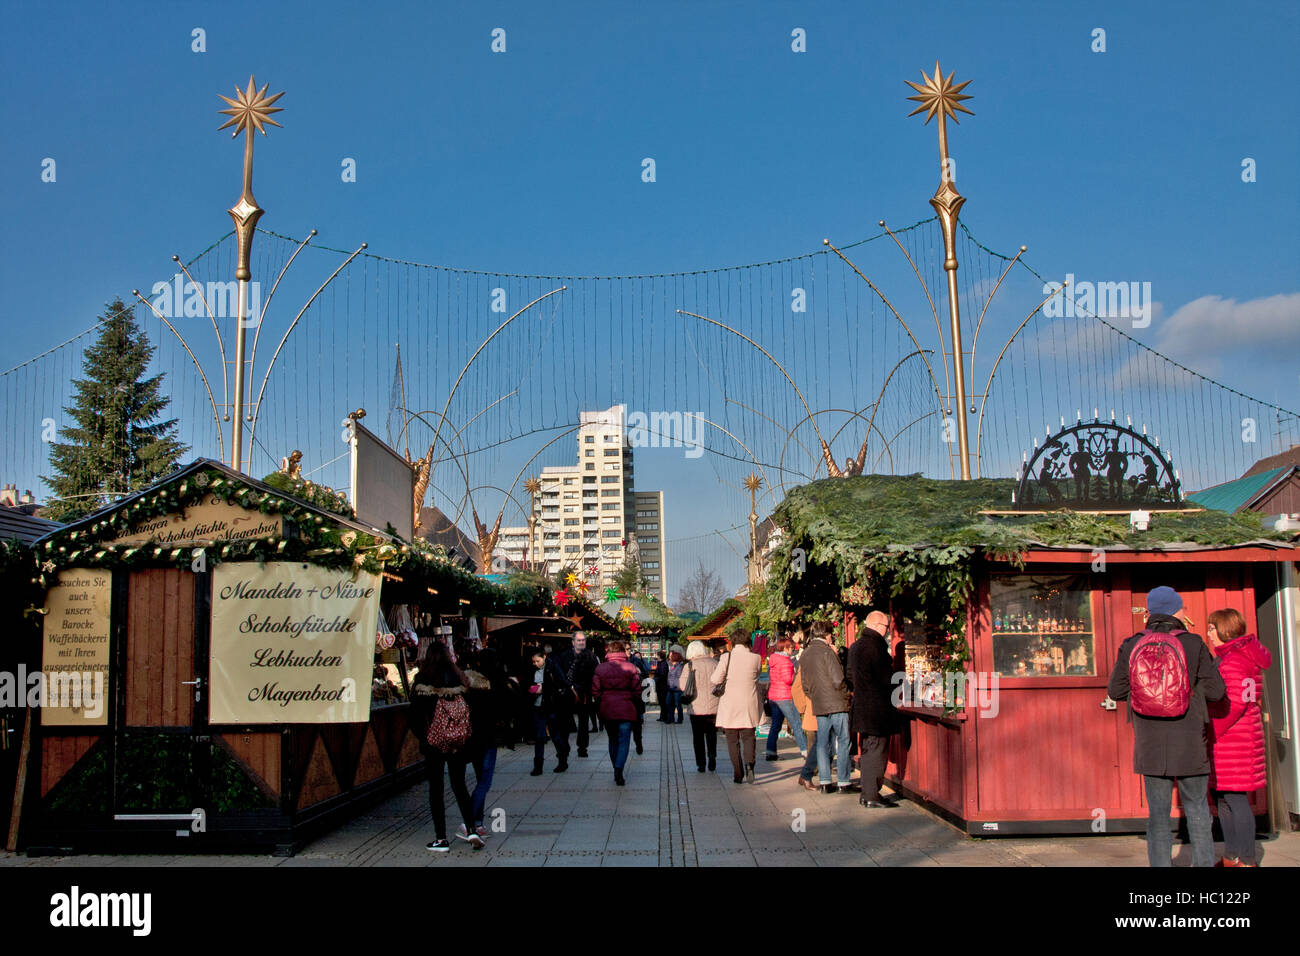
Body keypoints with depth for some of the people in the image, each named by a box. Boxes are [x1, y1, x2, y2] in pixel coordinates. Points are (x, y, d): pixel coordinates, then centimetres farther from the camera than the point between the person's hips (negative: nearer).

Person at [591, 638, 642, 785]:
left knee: (613, 741, 16)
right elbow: (637, 691, -4)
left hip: (607, 710, 2)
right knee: (623, 741, 0)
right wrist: (635, 705, 10)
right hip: (626, 710, -2)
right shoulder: (631, 667, -4)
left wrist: (600, 708, 11)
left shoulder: (600, 668, 0)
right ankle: (619, 771, -16)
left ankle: (617, 771, 20)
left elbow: (595, 692, 0)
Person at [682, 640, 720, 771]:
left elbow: (684, 685, -13)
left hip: (696, 707, -2)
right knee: (711, 733, 15)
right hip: (714, 706, 2)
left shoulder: (690, 666, -8)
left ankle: (701, 763, 8)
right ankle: (712, 756, -5)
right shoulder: (715, 663, 2)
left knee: (698, 736, 9)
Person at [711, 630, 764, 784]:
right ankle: (749, 763, -12)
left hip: (729, 706, -1)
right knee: (748, 737, 14)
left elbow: (715, 680, -12)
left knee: (732, 740, 10)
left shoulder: (726, 657, -11)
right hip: (749, 706, 1)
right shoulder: (756, 658, -5)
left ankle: (738, 774, 8)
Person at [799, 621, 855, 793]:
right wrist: (846, 694, 1)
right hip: (837, 704, -7)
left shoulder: (805, 655, 11)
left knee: (823, 743, 9)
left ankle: (825, 782, 9)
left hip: (819, 706, 7)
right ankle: (844, 783, 1)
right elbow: (838, 680, -16)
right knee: (843, 742, 0)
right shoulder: (827, 651, -11)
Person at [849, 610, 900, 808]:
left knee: (868, 751, 16)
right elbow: (886, 678, -18)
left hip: (861, 706, 9)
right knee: (877, 751, -4)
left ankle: (866, 793, 21)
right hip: (877, 708, -9)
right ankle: (872, 796, -2)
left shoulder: (855, 646, 13)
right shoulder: (874, 646, -17)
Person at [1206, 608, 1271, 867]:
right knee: (1223, 799, 14)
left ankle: (1246, 861, 0)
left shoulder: (1234, 660, -16)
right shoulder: (1242, 655, 16)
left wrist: (1208, 735, -18)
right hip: (1229, 737, 10)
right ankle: (1231, 858, 21)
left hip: (1232, 739, -10)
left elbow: (1234, 704, -22)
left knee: (1236, 799, -6)